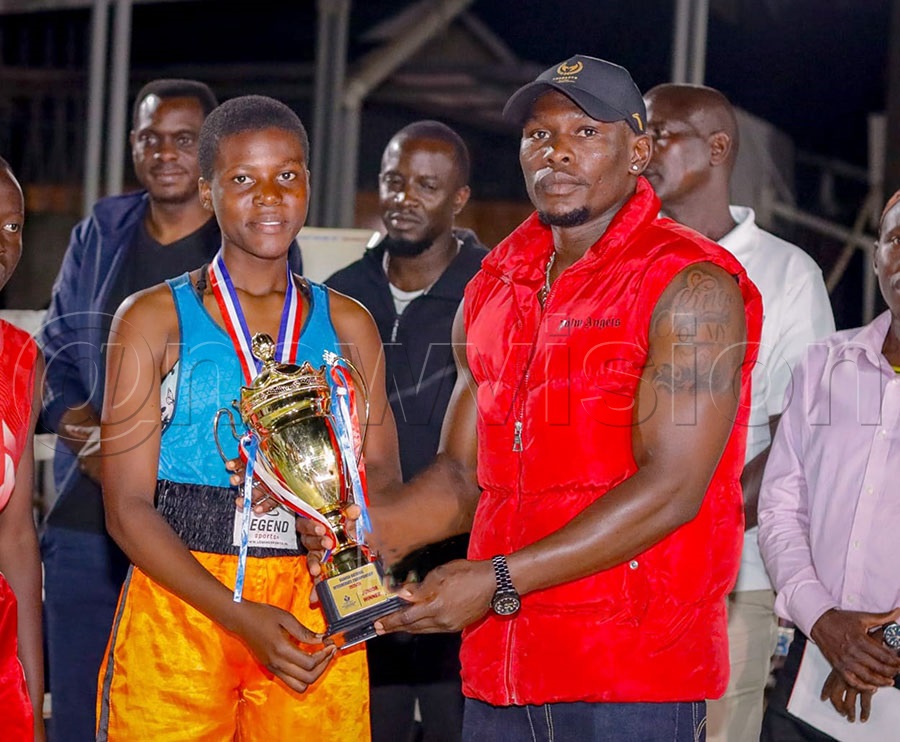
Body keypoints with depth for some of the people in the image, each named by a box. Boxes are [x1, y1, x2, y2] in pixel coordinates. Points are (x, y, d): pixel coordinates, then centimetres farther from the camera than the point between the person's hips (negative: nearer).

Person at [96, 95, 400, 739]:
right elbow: (128, 505, -3)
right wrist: (239, 617, -14)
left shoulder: (347, 324, 13)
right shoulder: (155, 319, 3)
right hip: (182, 607, -2)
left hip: (314, 619, 2)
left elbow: (384, 473, 13)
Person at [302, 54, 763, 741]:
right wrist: (376, 529, -4)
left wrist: (498, 581, -19)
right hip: (500, 669, 6)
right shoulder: (492, 290, 14)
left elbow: (671, 489, -16)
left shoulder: (691, 286, -7)